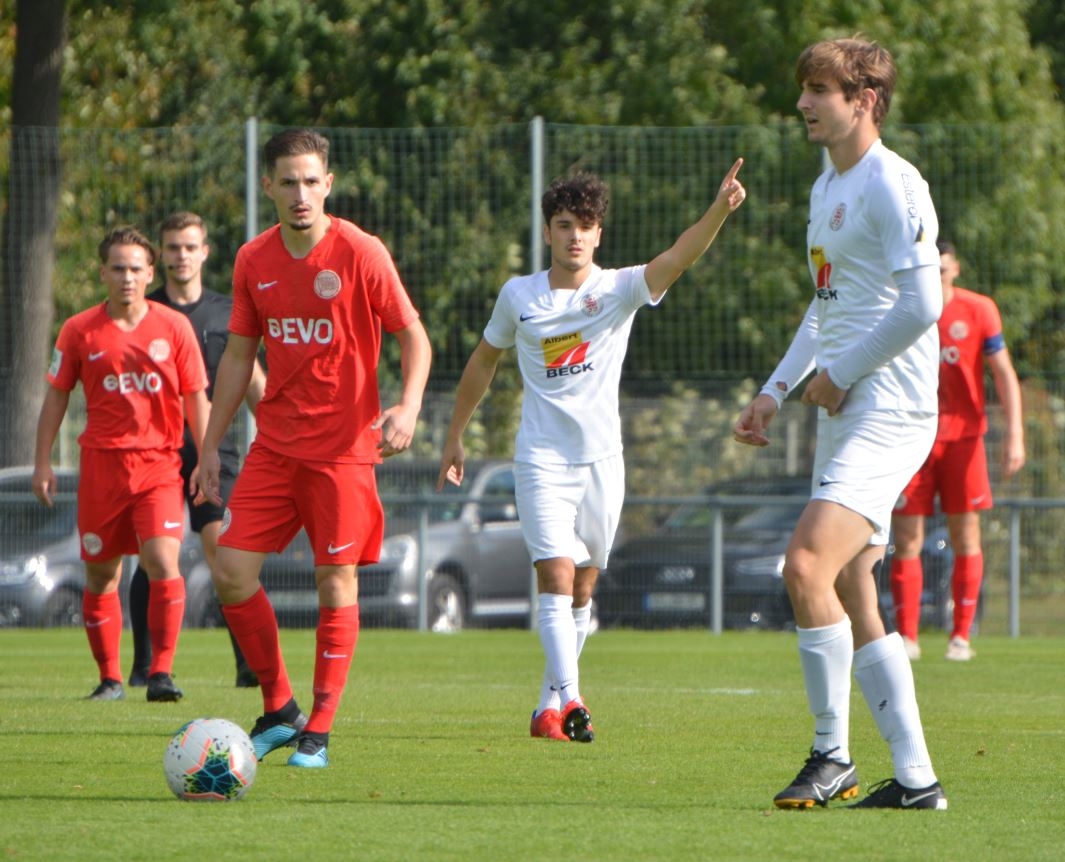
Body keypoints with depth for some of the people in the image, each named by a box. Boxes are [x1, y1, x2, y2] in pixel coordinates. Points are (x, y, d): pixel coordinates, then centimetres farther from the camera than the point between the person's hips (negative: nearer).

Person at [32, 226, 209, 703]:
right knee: (101, 574, 6)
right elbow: (56, 396, 9)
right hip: (101, 462, 1)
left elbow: (196, 398, 7)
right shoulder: (80, 331, 2)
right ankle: (110, 677, 19)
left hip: (159, 462, -1)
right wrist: (42, 463, 4)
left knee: (162, 561, -18)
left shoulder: (173, 327, 1)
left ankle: (162, 671, -13)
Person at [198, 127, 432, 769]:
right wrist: (211, 445, 12)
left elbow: (413, 335, -5)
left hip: (343, 446, -5)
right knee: (232, 572, -3)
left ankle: (318, 733, 5)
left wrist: (408, 406, -22)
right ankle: (279, 710, 13)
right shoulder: (254, 261, 5)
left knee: (337, 582, -4)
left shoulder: (360, 254, -9)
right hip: (275, 445, 5)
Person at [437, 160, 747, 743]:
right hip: (542, 458, -1)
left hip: (601, 458, 1)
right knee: (555, 574, -17)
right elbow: (484, 361, 17)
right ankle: (568, 699, -26)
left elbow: (678, 258, -20)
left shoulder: (619, 290, -2)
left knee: (582, 588, 8)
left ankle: (550, 707, 19)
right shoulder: (519, 296, 2)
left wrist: (719, 210, -38)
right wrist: (454, 438, 20)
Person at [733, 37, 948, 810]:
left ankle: (833, 753, -12)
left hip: (888, 412, -10)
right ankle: (915, 776, 11)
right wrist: (777, 390, 20)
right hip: (843, 410, 10)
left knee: (808, 565, -21)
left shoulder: (893, 187, -12)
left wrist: (839, 374, -13)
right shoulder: (828, 187, 18)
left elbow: (922, 306, -20)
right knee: (850, 598, 7)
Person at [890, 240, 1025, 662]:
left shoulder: (979, 310, -3)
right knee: (906, 540, -4)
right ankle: (906, 637, 0)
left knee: (966, 538, -1)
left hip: (963, 435, -1)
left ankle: (961, 636, 6)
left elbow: (1004, 374, -2)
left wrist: (1014, 434, -11)